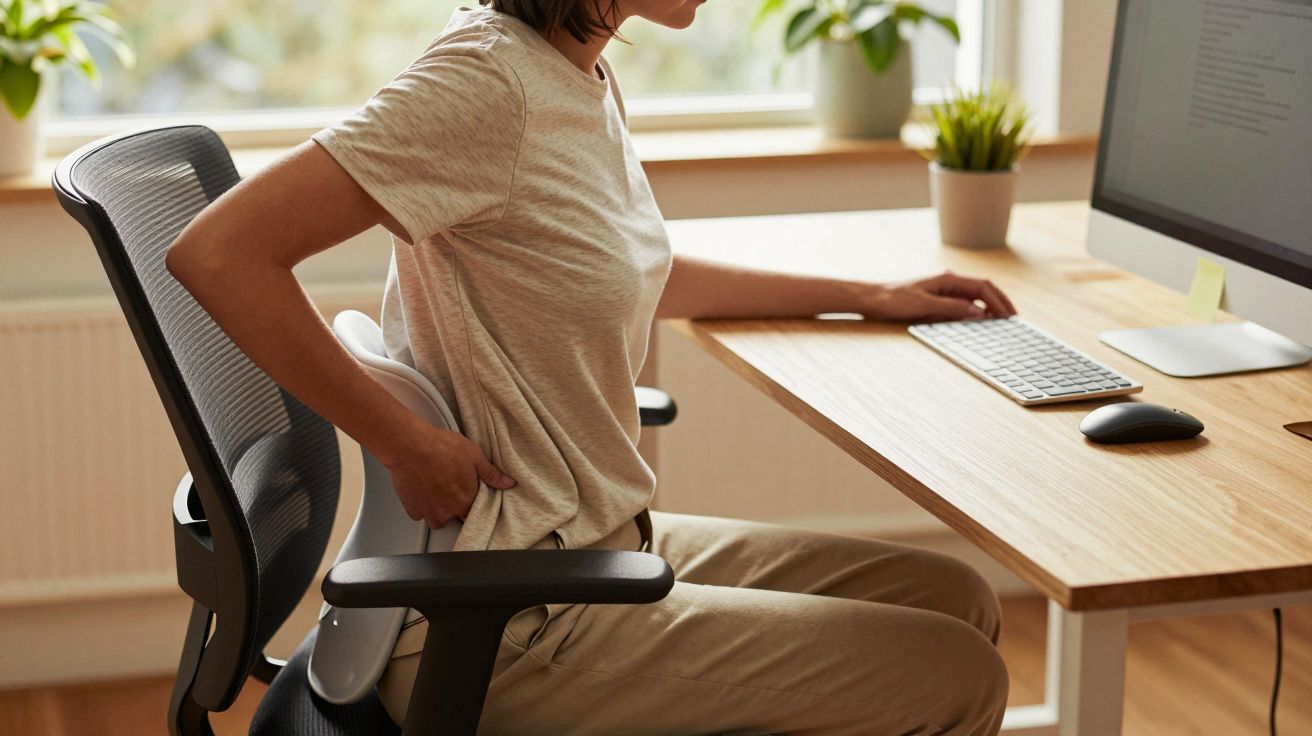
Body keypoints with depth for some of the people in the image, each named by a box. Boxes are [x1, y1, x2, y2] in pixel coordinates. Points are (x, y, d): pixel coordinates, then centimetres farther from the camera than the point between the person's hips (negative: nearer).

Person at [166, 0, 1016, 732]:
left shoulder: (583, 80, 7)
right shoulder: (488, 82, -22)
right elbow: (219, 252, -28)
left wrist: (867, 296, 24)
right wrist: (409, 446, -22)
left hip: (604, 543, 10)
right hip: (500, 624, -9)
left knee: (958, 602, 10)